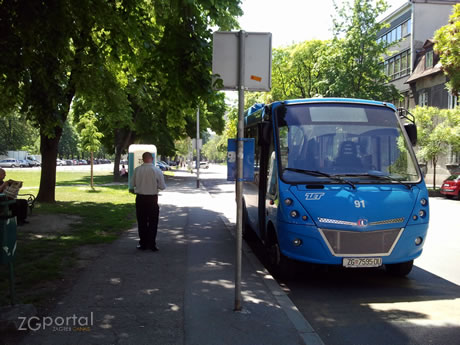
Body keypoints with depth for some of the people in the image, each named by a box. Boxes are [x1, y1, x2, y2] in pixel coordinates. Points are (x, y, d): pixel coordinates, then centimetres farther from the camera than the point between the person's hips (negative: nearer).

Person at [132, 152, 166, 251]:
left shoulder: (137, 170, -7)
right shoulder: (157, 171, -11)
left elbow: (133, 184, 5)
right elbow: (162, 187, -6)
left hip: (140, 198, 2)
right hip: (152, 199, -1)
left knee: (141, 222, 13)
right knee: (152, 223, 10)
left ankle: (143, 244, 18)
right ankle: (151, 244, 13)